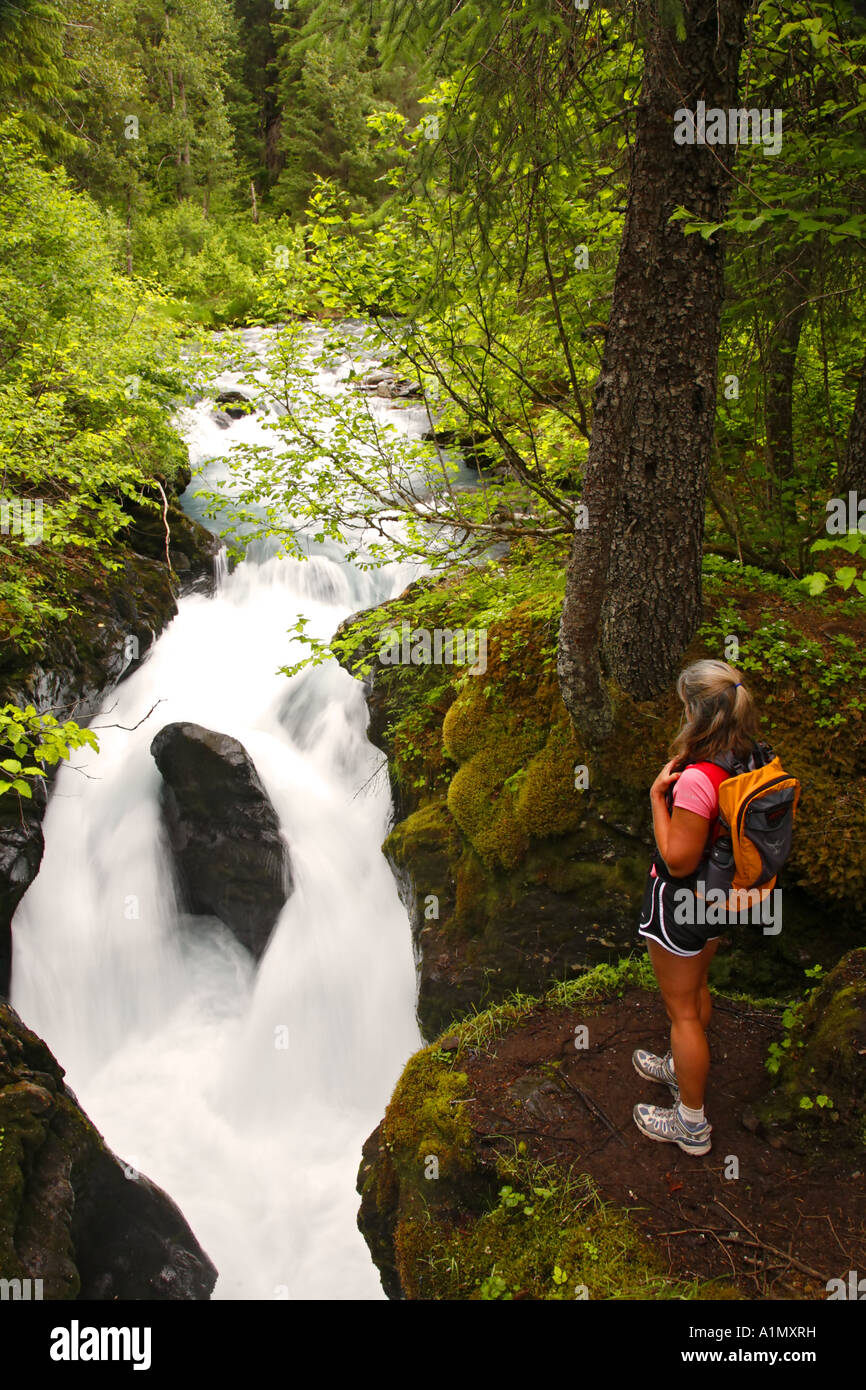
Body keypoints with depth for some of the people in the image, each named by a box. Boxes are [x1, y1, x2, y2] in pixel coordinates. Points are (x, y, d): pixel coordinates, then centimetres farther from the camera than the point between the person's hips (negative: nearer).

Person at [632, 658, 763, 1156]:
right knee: (697, 987, 29)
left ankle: (692, 1124, 26)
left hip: (682, 901, -8)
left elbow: (677, 861, -27)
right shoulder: (754, 759, -8)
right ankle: (683, 1067, 54)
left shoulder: (697, 780, -34)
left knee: (682, 1010, 9)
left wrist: (658, 797, -22)